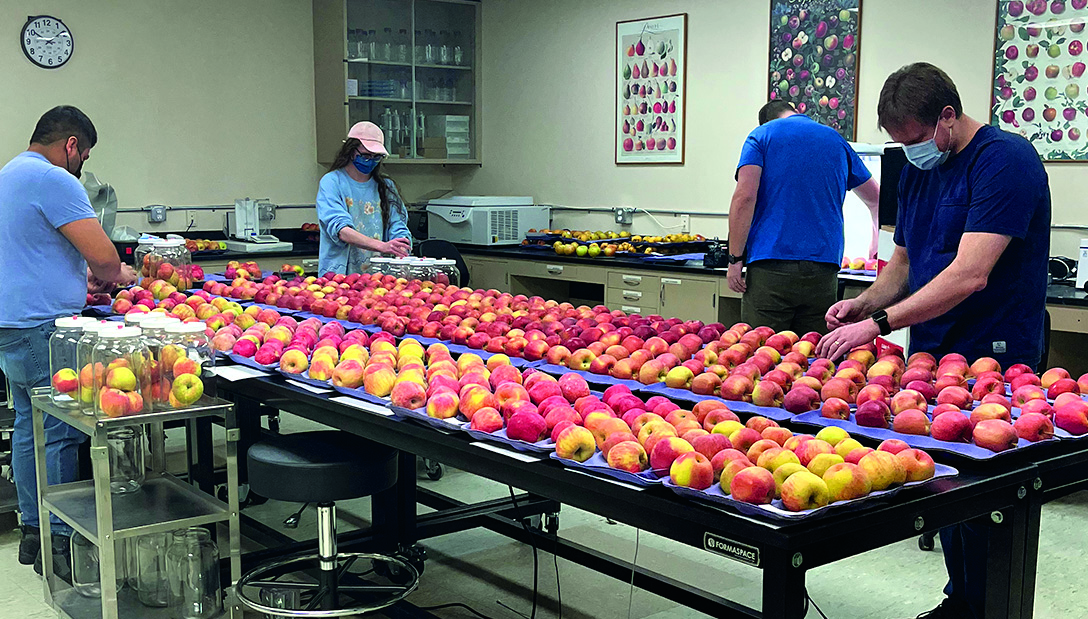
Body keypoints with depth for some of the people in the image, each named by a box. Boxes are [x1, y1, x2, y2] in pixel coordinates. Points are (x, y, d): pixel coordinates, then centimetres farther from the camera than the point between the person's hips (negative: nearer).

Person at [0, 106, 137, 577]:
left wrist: (85, 273, 22)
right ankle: (59, 543, -2)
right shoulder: (54, 180, -14)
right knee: (60, 433, -6)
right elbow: (103, 256, -17)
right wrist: (115, 275, 5)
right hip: (41, 326, -10)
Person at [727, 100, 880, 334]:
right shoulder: (836, 140, 20)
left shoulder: (761, 135, 7)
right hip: (823, 270, 4)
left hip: (770, 268, -3)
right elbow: (876, 200, 30)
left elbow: (744, 197, -8)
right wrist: (876, 240, 47)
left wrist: (735, 259, -5)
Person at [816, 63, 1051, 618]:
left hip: (993, 358, -7)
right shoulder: (917, 170, 12)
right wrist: (866, 302, -1)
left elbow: (969, 275, -24)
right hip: (933, 353, 8)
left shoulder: (1004, 159, -15)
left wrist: (879, 323, -27)